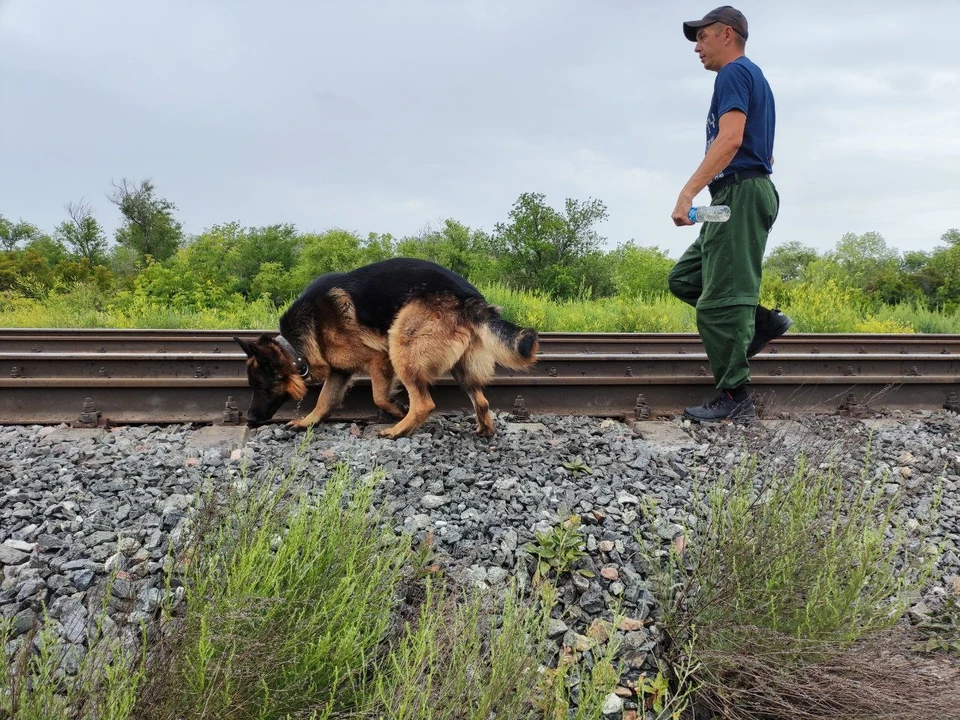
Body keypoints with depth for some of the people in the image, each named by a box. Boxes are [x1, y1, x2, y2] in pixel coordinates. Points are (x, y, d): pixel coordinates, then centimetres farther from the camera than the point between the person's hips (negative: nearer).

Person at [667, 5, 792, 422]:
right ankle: (763, 321, 9)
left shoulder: (734, 73, -4)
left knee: (720, 301, -12)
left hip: (739, 193, -10)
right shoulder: (755, 77, 27)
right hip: (739, 198, 10)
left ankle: (734, 400, -9)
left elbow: (731, 139, -21)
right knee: (683, 279, 11)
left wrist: (688, 192, -27)